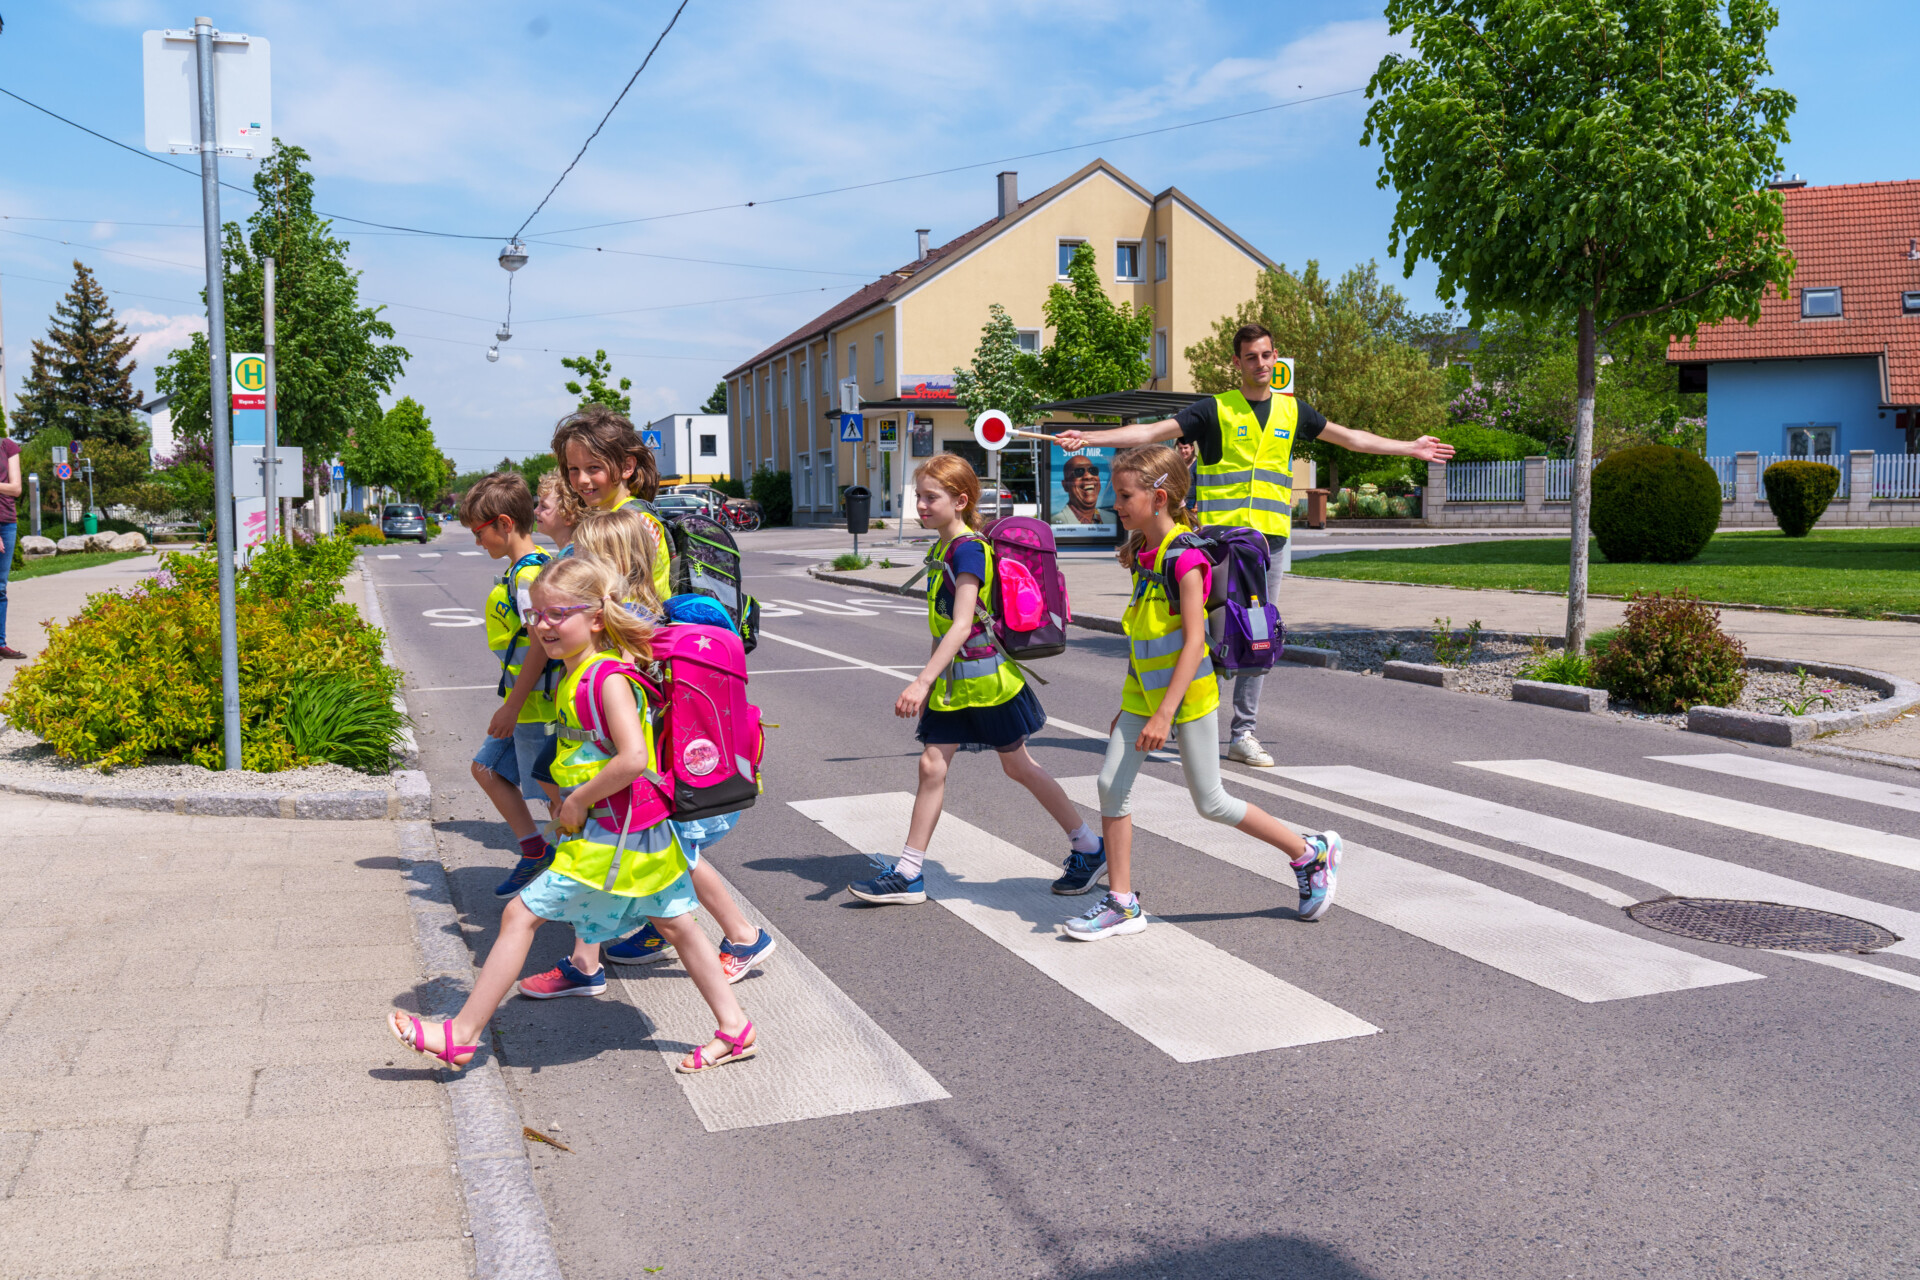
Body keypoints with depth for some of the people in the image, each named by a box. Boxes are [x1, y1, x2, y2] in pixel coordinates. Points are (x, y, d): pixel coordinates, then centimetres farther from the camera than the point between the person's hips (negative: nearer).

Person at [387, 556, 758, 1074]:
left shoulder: (607, 678, -20)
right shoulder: (577, 674, 9)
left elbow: (633, 758, -30)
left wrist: (578, 802, -20)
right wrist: (571, 796, 14)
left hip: (610, 834, -10)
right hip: (643, 829, 10)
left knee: (521, 914, -2)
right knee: (675, 924, 15)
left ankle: (461, 1035, 8)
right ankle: (734, 1029, 23)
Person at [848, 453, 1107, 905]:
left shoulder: (968, 549, -19)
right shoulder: (941, 549, 8)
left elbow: (962, 626, -28)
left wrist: (922, 682, -34)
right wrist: (929, 681, 20)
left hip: (984, 674, -8)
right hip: (951, 678, 8)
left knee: (1018, 766, 5)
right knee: (932, 765, 4)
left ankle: (1089, 849, 21)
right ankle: (908, 873, 9)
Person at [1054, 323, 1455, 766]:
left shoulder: (1292, 411, 13)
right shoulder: (1215, 410, 1)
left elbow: (1352, 438, 25)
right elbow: (1151, 432, -5)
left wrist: (1412, 447, 29)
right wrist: (1089, 438, -14)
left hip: (1270, 538, 4)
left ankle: (1244, 734, 11)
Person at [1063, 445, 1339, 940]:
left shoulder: (1185, 557, -19)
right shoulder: (1142, 553, 6)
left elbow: (1194, 642, -24)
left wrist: (1164, 714, -29)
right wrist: (1129, 704, 18)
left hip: (1187, 694, -8)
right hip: (1144, 692, 8)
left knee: (1210, 802, 2)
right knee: (1110, 785, 0)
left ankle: (1312, 853, 20)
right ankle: (1122, 904, 10)